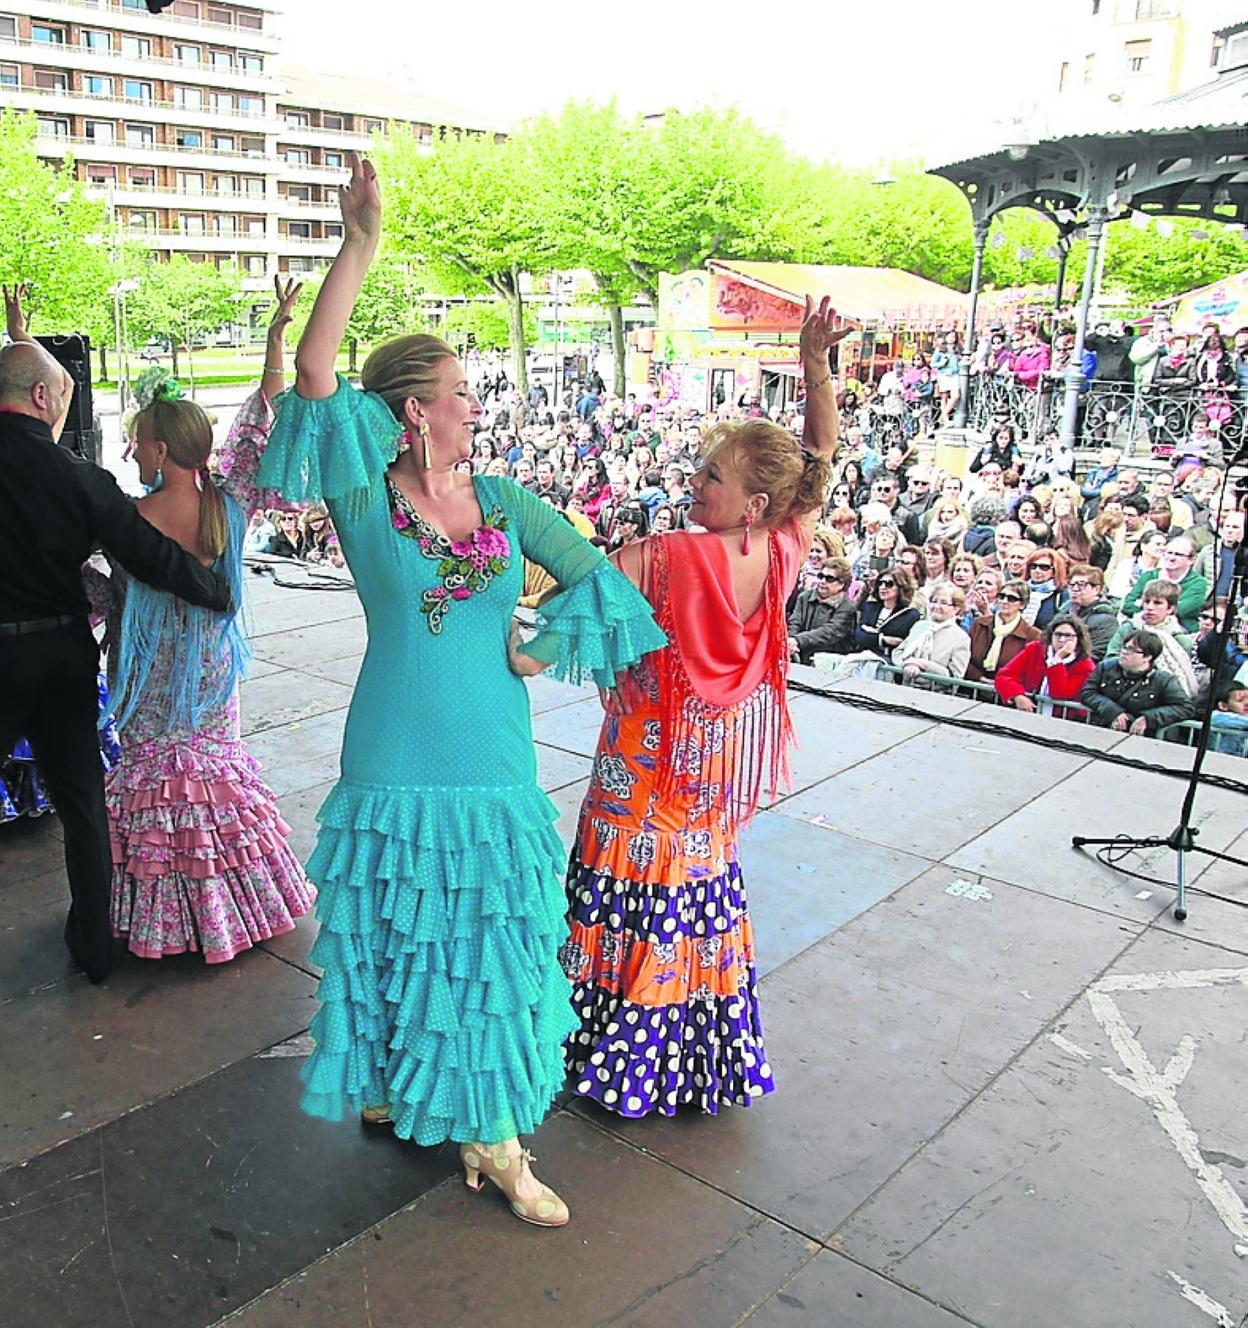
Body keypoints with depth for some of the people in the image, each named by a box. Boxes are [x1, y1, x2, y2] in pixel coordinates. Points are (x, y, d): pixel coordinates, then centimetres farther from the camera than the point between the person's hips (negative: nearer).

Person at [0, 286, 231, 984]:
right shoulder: (84, 480, -9)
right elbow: (155, 557, -9)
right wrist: (224, 593, 5)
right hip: (65, 650, 1)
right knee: (82, 798, 13)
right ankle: (94, 943, 24)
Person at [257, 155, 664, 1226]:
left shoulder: (503, 501, 4)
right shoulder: (366, 499, -7)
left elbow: (595, 576, 8)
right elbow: (315, 372, -20)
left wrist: (533, 651, -2)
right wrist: (362, 245, -23)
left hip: (495, 759, 3)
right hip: (396, 764, -3)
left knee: (490, 945, 11)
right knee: (398, 935, 12)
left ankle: (491, 1133, 27)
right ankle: (390, 1085, 39)